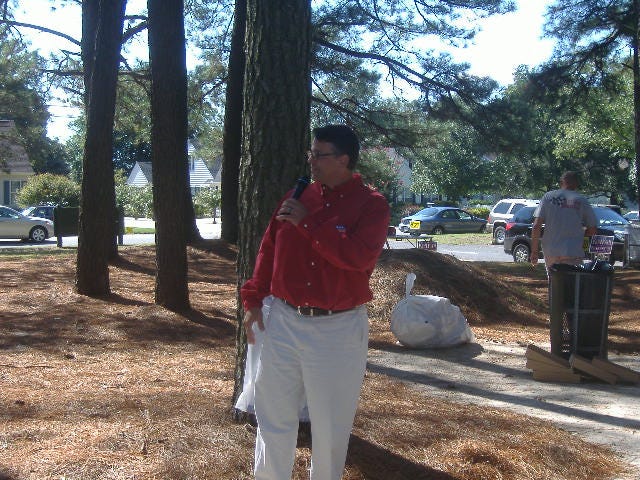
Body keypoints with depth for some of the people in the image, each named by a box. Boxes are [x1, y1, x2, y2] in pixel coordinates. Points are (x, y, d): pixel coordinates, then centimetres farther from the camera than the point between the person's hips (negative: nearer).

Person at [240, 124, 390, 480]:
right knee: (274, 416, 12)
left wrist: (307, 222, -20)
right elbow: (269, 251, 12)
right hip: (284, 323, 4)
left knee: (331, 424, 9)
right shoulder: (297, 197, 7)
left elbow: (358, 256, -24)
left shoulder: (371, 205, -7)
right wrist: (253, 300, 7)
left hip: (339, 330, -4)